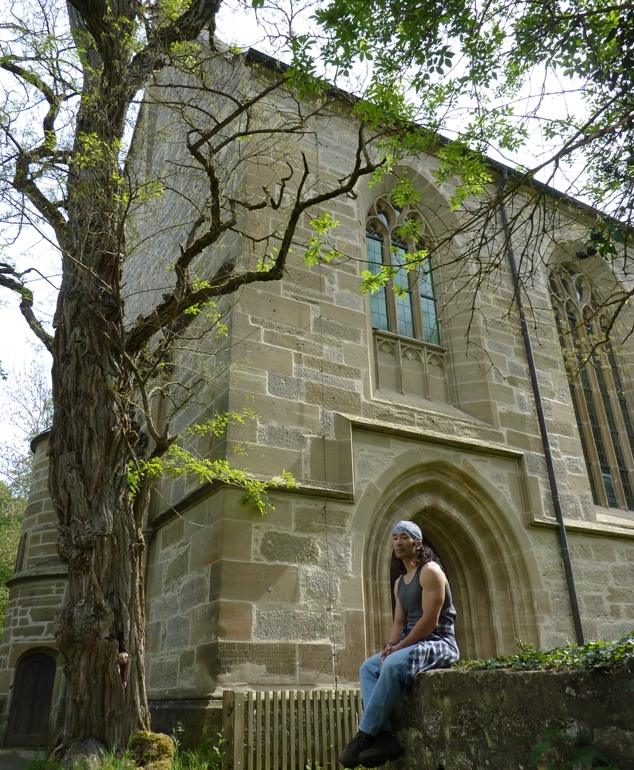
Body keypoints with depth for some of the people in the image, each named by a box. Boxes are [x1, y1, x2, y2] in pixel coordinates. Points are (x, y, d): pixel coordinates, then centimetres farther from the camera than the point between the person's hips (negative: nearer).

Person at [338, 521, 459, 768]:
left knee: (393, 664, -32)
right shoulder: (399, 583, 17)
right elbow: (399, 622, 15)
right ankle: (385, 736, -17)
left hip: (438, 643, -9)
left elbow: (430, 620, -19)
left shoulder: (430, 571, -11)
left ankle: (365, 735, -21)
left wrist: (399, 647, -17)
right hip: (412, 643, 10)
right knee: (368, 668, -2)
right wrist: (390, 645, -6)